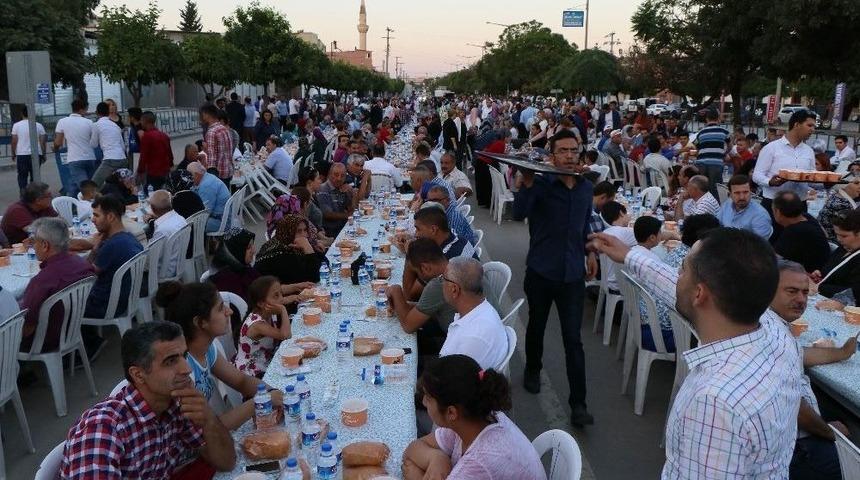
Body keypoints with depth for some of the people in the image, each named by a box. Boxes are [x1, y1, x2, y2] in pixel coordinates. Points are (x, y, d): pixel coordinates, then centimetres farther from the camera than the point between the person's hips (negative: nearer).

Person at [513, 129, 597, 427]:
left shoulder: (586, 188, 6)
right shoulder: (541, 184, -11)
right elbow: (519, 213, -29)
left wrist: (590, 252, 16)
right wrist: (526, 184, -43)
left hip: (572, 274, 2)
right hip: (541, 271, -2)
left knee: (573, 340, -1)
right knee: (536, 326, 18)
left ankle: (578, 404, 4)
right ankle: (532, 370, 45)